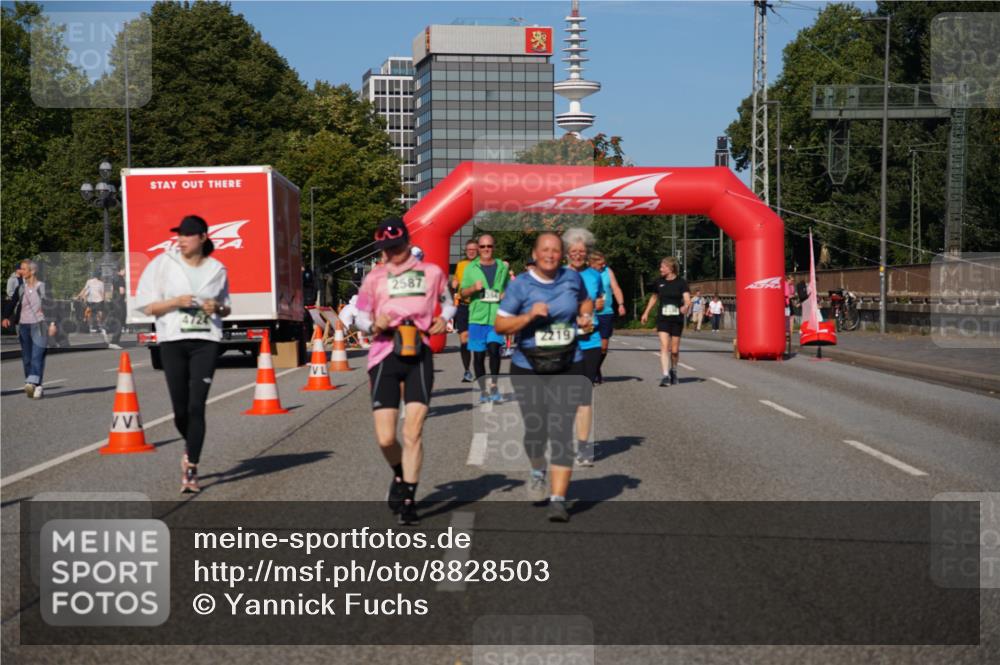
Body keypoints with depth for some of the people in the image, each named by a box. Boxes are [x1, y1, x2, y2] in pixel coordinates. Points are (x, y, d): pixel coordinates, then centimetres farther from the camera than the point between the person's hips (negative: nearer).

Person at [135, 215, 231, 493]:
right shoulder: (163, 264, 2)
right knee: (180, 410, 1)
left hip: (206, 342, 0)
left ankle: (191, 470, -5)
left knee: (196, 406, -9)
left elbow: (226, 308, 20)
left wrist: (217, 308, -3)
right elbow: (148, 307, 2)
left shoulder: (216, 269, 7)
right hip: (172, 342, 0)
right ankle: (190, 449, 32)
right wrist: (176, 301, -14)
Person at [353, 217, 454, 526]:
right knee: (385, 438, -4)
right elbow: (359, 316, 15)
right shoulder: (375, 277, 11)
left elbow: (448, 301, 26)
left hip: (419, 357, -1)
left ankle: (408, 500, 1)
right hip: (384, 356, 1)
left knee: (413, 432, -10)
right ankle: (399, 475, 29)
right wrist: (373, 324, -7)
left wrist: (444, 319, 4)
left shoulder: (431, 272, 11)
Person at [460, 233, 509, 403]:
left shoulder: (502, 267, 11)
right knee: (478, 355, 4)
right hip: (477, 316, 1)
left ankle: (493, 384, -3)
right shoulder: (471, 268, 8)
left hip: (497, 316, -1)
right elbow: (463, 292, 8)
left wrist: (506, 295, -1)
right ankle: (483, 389, 16)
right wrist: (474, 288, -12)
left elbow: (510, 290, 21)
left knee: (494, 348, -17)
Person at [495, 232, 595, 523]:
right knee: (535, 430, 7)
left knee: (561, 432, -8)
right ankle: (537, 471, 42)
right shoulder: (520, 285, -5)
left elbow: (586, 301, 24)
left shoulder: (573, 278, 3)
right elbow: (500, 325, -6)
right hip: (528, 368, -1)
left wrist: (586, 318, 4)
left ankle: (558, 500, -7)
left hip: (568, 367, 1)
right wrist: (529, 316, -20)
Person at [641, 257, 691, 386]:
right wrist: (646, 312, 24)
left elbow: (687, 300, -15)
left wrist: (686, 306, -37)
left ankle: (673, 371, 34)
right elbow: (654, 297, 21)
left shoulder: (681, 282, -5)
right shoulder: (659, 282, 4)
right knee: (664, 346, -14)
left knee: (674, 350, 7)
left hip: (677, 319, -1)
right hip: (662, 318, 1)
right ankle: (665, 375, -16)